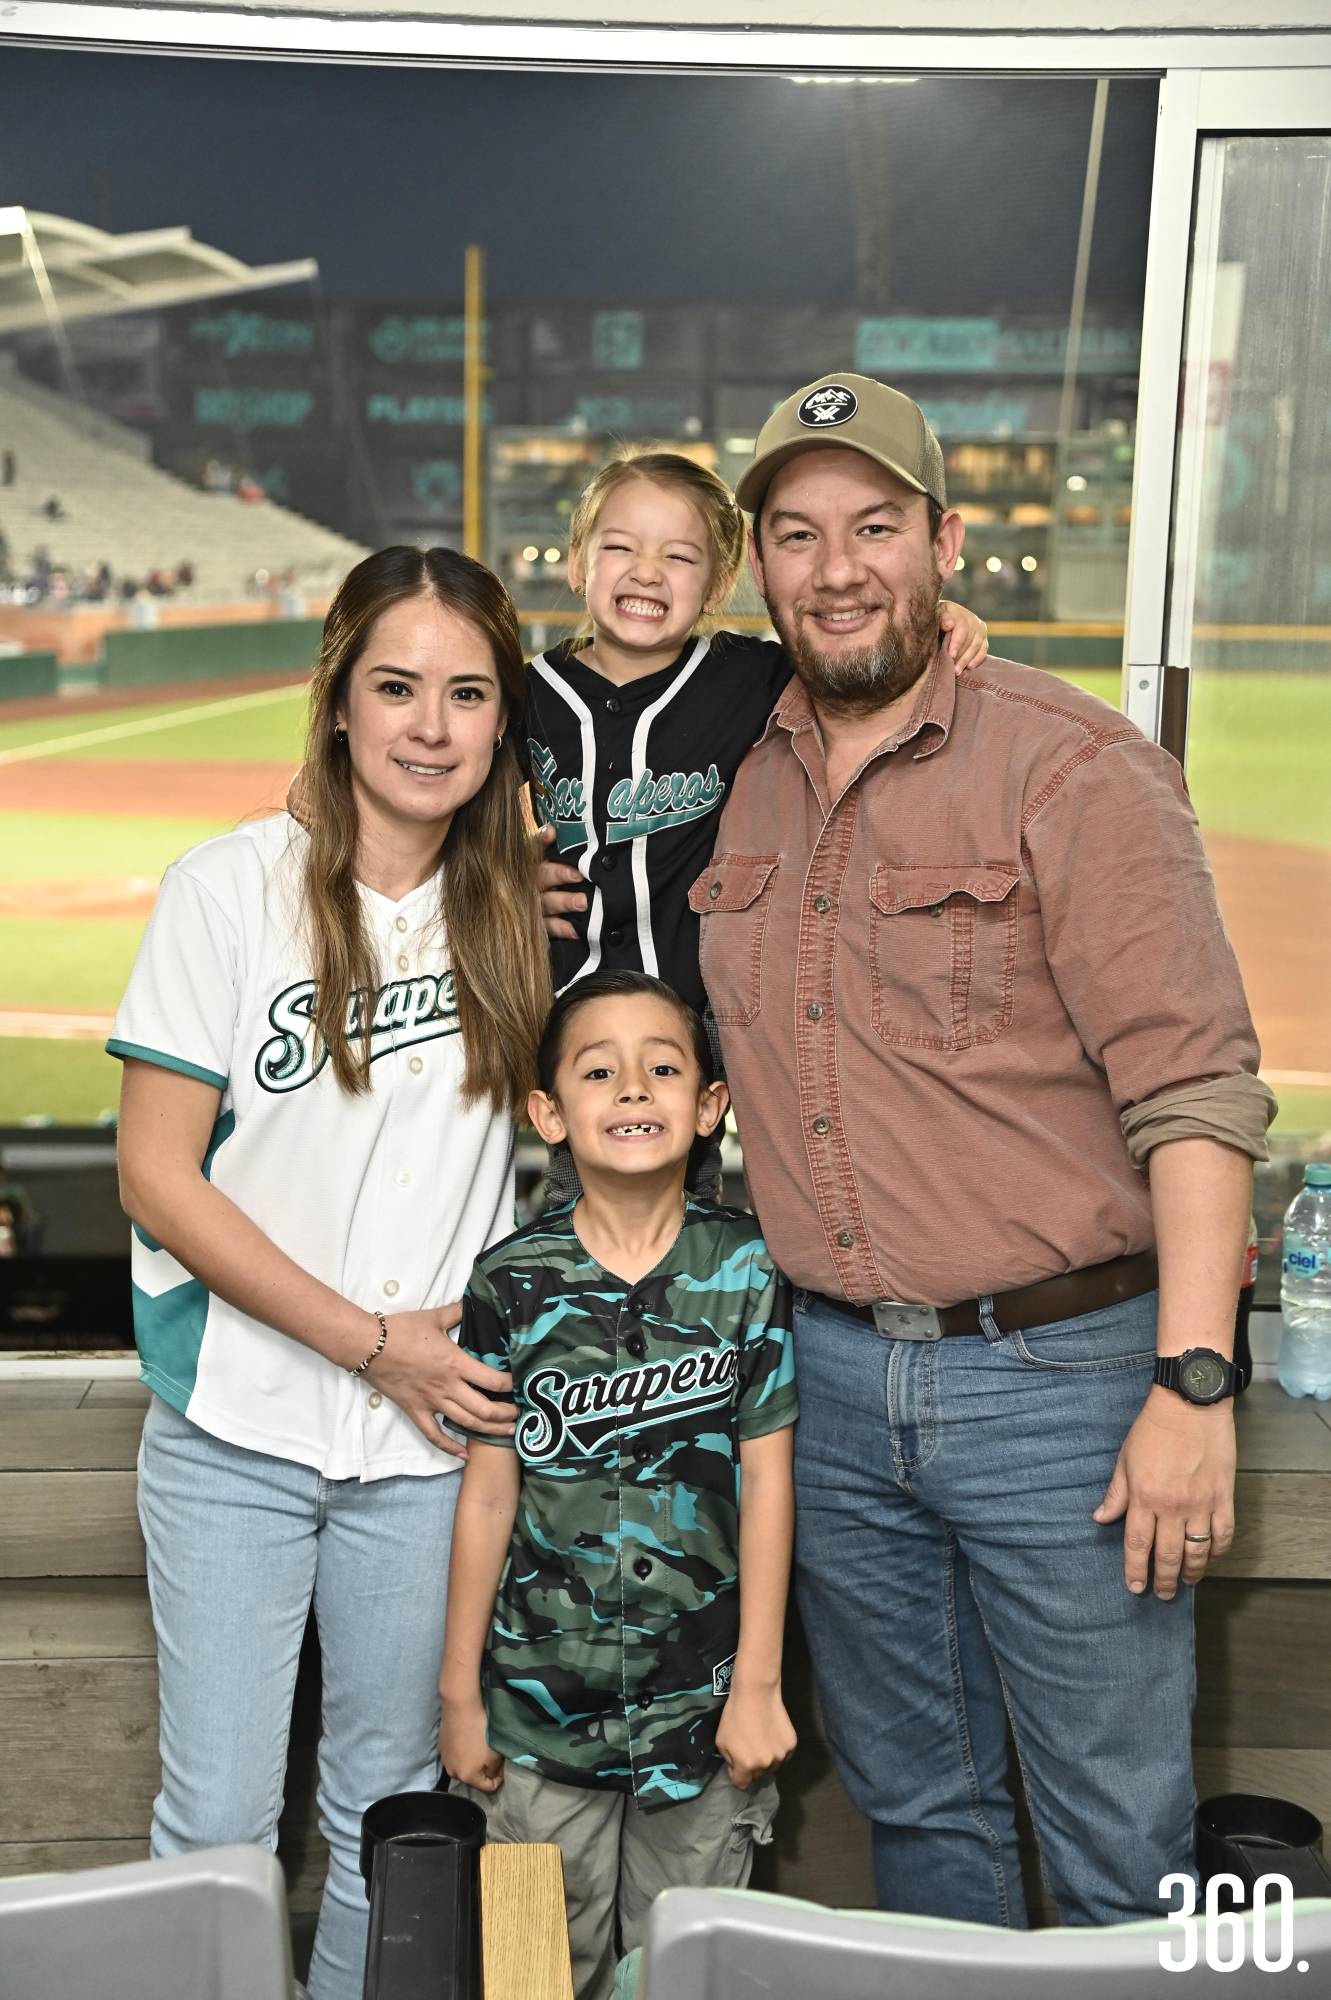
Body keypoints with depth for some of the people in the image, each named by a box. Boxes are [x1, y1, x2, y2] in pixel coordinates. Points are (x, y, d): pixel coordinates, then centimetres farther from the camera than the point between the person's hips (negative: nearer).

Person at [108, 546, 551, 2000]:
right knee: (218, 1819, 7)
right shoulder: (232, 888, -9)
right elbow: (156, 1178, -9)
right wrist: (375, 1344, -12)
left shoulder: (517, 908, 1)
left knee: (388, 1806, 16)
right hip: (237, 1429, -2)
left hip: (432, 1435, 3)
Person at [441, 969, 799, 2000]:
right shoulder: (512, 1284, -5)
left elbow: (767, 1479, -3)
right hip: (543, 1700, 0)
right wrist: (460, 1691, 4)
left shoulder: (748, 1269, -5)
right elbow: (490, 1492, 0)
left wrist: (758, 1683, -3)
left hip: (702, 1703, 0)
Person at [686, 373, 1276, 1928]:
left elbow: (1194, 1085, -15)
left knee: (1119, 1844, 7)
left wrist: (1193, 1384, -19)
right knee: (913, 1802, 20)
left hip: (1056, 1372, -5)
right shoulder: (744, 784, 9)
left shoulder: (1071, 764, -10)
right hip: (830, 1374, 5)